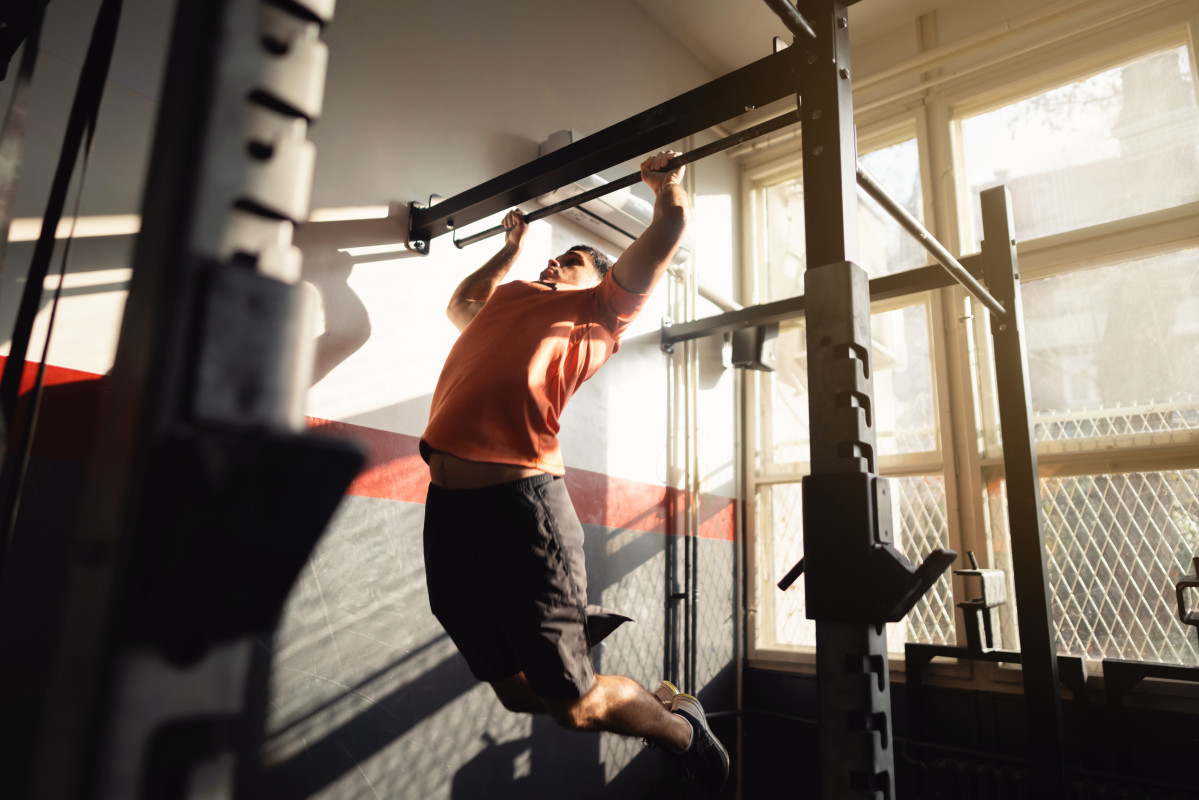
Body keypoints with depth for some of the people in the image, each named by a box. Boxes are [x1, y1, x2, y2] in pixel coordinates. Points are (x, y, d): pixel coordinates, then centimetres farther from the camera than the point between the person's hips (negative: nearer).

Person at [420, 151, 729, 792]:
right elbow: (459, 305, 52)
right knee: (516, 692, 13)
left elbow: (670, 228, 8)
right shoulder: (510, 296, 30)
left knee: (571, 703, 0)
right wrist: (511, 249, 52)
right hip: (446, 501, 7)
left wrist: (667, 183, 27)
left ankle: (680, 726, 29)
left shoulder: (602, 307, 14)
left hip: (520, 499, -6)